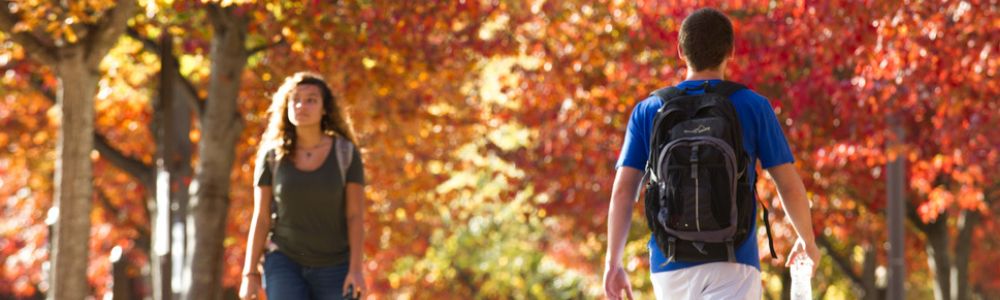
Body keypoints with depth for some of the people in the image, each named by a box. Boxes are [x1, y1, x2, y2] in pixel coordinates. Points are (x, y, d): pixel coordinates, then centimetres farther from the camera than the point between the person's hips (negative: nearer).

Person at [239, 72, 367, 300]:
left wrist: (356, 270, -18)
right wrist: (250, 274, -6)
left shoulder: (346, 153, -6)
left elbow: (356, 216, -8)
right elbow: (260, 218, -2)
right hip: (285, 263, 0)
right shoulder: (272, 156, -3)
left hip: (334, 267, 0)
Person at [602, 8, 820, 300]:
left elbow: (622, 191, 1)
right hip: (731, 264, -3)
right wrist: (808, 241, 21)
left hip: (671, 266, 3)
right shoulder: (753, 107, 2)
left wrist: (613, 263, 4)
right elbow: (791, 188, 4)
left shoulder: (647, 111, 8)